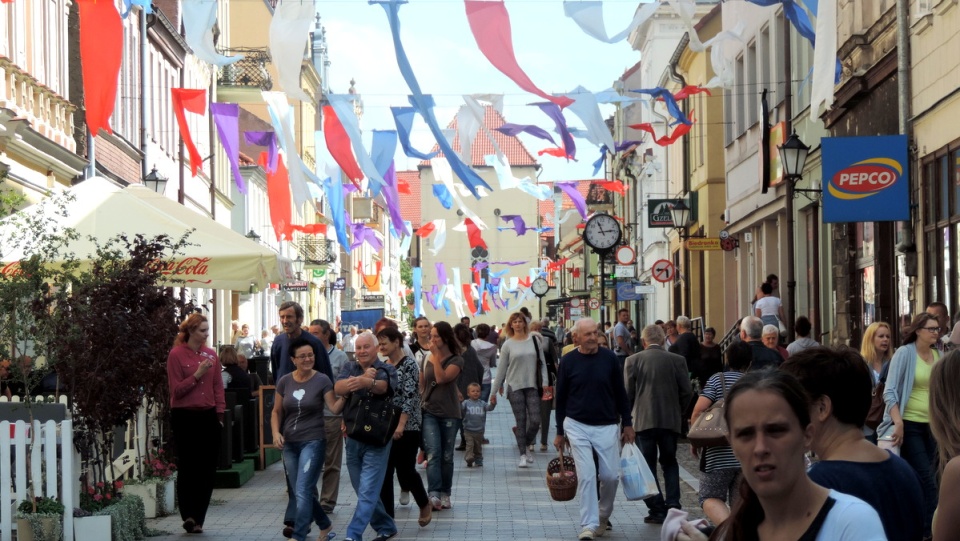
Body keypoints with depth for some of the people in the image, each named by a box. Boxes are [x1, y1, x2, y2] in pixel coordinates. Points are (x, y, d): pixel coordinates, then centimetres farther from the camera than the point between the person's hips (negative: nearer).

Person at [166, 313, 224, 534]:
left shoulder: (211, 354, 8)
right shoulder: (176, 355, -5)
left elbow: (218, 386, 11)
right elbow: (176, 390, -8)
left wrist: (220, 414, 5)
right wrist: (197, 375, -16)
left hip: (208, 416, 4)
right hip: (185, 417, -4)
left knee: (208, 469, 4)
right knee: (188, 468, -2)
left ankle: (197, 519, 13)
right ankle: (189, 516, 5)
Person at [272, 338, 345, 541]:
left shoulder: (322, 380, -6)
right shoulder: (284, 382, 4)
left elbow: (334, 408, -12)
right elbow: (277, 412, 11)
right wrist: (276, 433, -4)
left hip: (313, 442, -5)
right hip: (289, 443, 5)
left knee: (302, 491, -13)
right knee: (299, 493, 13)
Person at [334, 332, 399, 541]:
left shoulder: (387, 369, -5)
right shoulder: (349, 367, 6)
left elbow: (384, 386, -29)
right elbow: (338, 388, -14)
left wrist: (368, 382, -53)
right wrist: (358, 380, -35)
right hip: (352, 437, 5)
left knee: (367, 491, -11)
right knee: (364, 490, 14)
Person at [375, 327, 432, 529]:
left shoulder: (409, 364, -9)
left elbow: (410, 396, -17)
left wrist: (401, 424, -24)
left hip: (406, 427, -6)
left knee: (405, 470, -1)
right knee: (384, 472, 2)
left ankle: (425, 504, 25)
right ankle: (387, 517, 7)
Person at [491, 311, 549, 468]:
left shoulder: (534, 341, 4)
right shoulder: (508, 345, 2)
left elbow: (542, 363, 6)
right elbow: (501, 369, 5)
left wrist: (544, 383, -4)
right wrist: (494, 391, 5)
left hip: (532, 386, 1)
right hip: (515, 387, -1)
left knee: (535, 421, -5)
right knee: (521, 422, 0)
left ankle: (527, 445, 21)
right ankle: (523, 455, 7)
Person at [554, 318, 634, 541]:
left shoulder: (609, 358, -1)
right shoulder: (568, 361, -3)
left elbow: (620, 393, 7)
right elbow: (560, 398, 5)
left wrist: (627, 424, 5)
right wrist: (560, 432, 7)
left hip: (607, 426, 1)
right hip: (577, 426, -1)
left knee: (610, 475, 1)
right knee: (586, 475, -9)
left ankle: (603, 516, 25)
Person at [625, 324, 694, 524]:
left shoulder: (633, 360, -4)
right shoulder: (677, 360, -1)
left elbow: (628, 393, -3)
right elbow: (686, 392, 0)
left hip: (643, 420, -2)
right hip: (671, 420, 2)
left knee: (647, 466, 6)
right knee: (670, 463, 16)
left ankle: (657, 510, 2)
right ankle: (673, 505, 6)